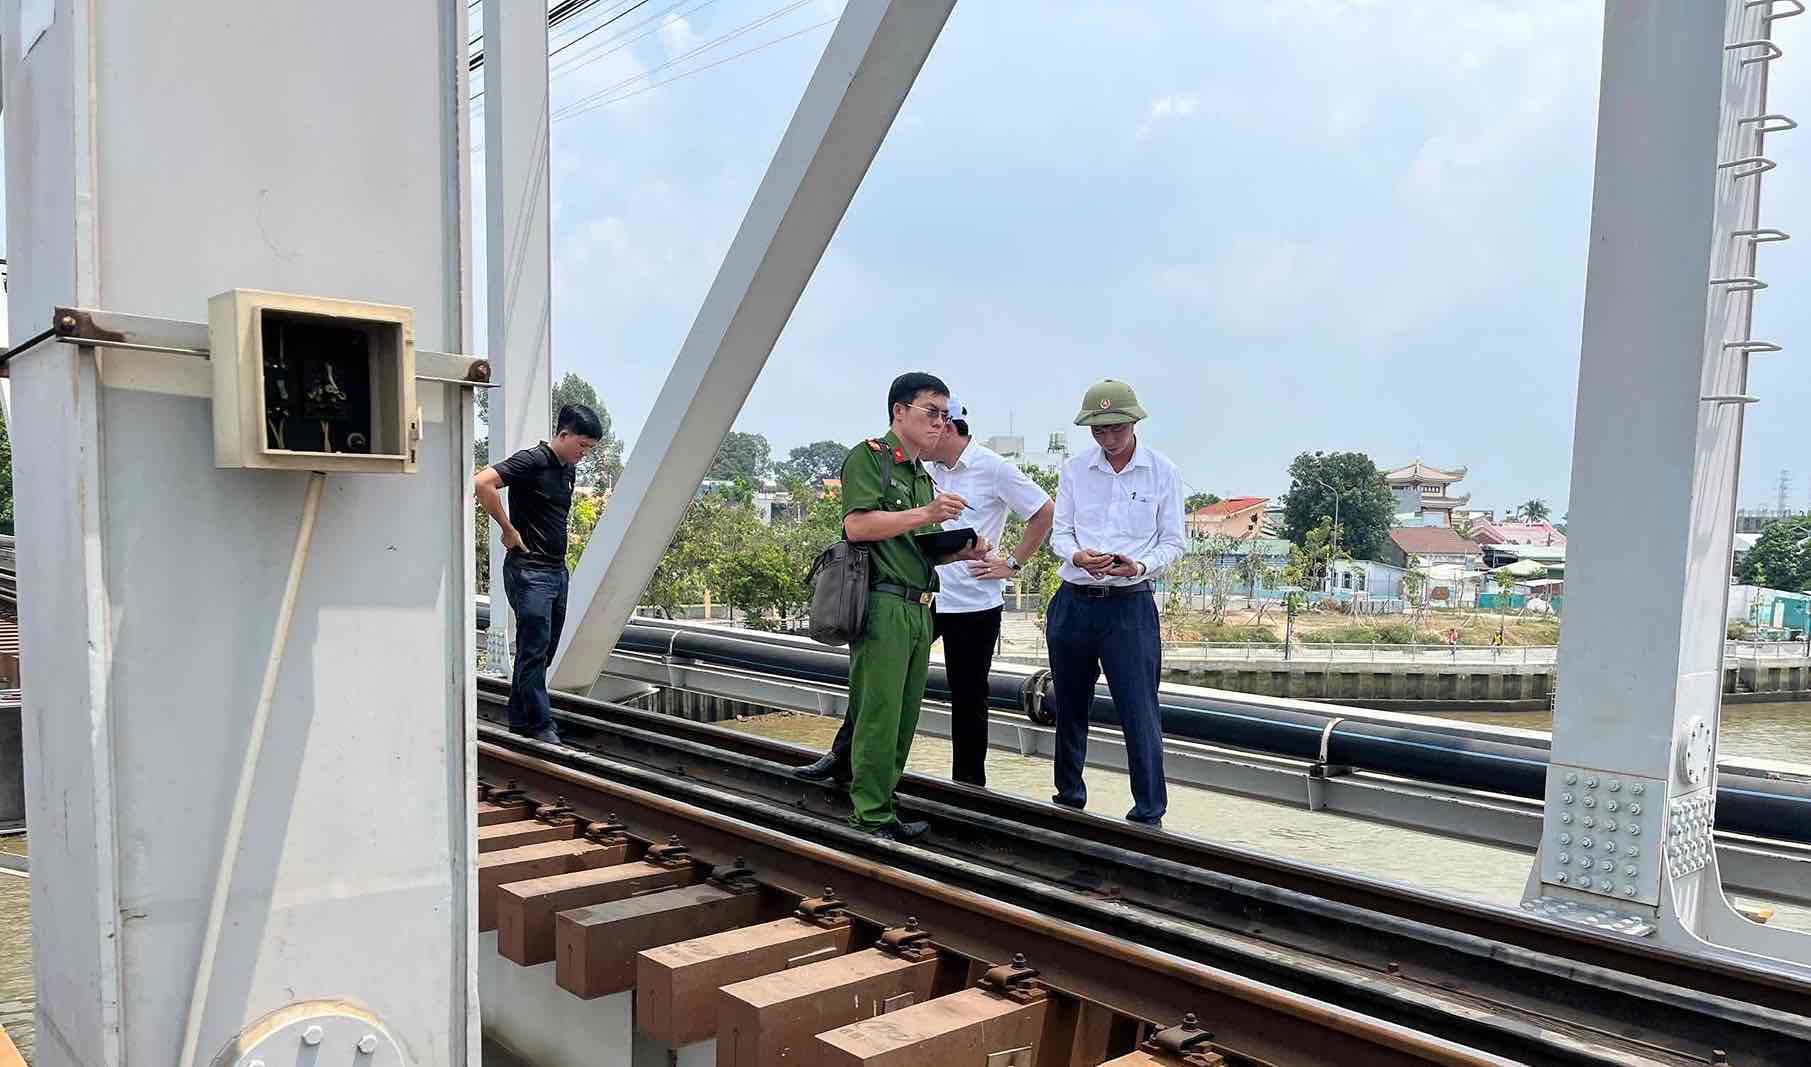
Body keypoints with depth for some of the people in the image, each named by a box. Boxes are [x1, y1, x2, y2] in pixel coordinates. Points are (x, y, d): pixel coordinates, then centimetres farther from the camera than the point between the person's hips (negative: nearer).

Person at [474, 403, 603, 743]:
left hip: (557, 571, 9)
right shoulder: (532, 461, -13)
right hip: (529, 571, -9)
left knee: (543, 650, 12)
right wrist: (509, 530, -17)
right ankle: (540, 725, -1)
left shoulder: (569, 469, 13)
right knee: (535, 648, -6)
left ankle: (520, 719, 22)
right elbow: (482, 483, -25)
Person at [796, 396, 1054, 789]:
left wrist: (1012, 564, -7)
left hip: (974, 605, -6)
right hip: (923, 596, 6)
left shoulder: (993, 468, -10)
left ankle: (969, 784, 20)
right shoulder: (931, 470, 9)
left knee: (967, 698, 6)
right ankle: (841, 760, 9)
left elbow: (1044, 512, -6)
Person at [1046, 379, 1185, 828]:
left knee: (1140, 713, -7)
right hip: (1073, 603, 3)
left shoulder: (1163, 473, 0)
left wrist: (1141, 566, -18)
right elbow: (1059, 533, 6)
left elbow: (1172, 542, 2)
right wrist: (1078, 557, -16)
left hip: (1130, 606, -3)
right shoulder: (1074, 469, 5)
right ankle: (1069, 798, 31)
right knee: (1070, 709, 14)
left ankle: (1150, 815, 3)